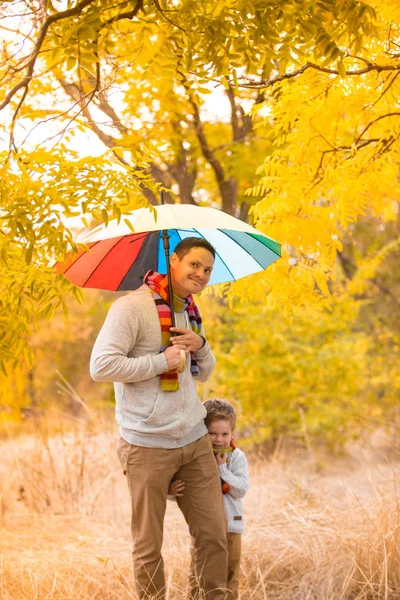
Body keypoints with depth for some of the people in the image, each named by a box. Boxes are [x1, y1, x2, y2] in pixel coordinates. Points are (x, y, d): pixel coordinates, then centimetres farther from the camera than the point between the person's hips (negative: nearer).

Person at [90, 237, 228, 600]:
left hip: (195, 440, 7)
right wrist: (161, 361, -17)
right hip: (147, 445, -7)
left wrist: (201, 346, 0)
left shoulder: (190, 311, 14)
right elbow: (101, 366, -19)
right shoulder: (133, 307, -11)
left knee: (214, 534, 6)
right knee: (148, 544, 4)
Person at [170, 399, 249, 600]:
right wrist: (172, 490, -30)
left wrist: (222, 468, -20)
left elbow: (241, 490, -13)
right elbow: (184, 492, -7)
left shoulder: (237, 457, -4)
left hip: (230, 524, 1)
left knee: (229, 572, 11)